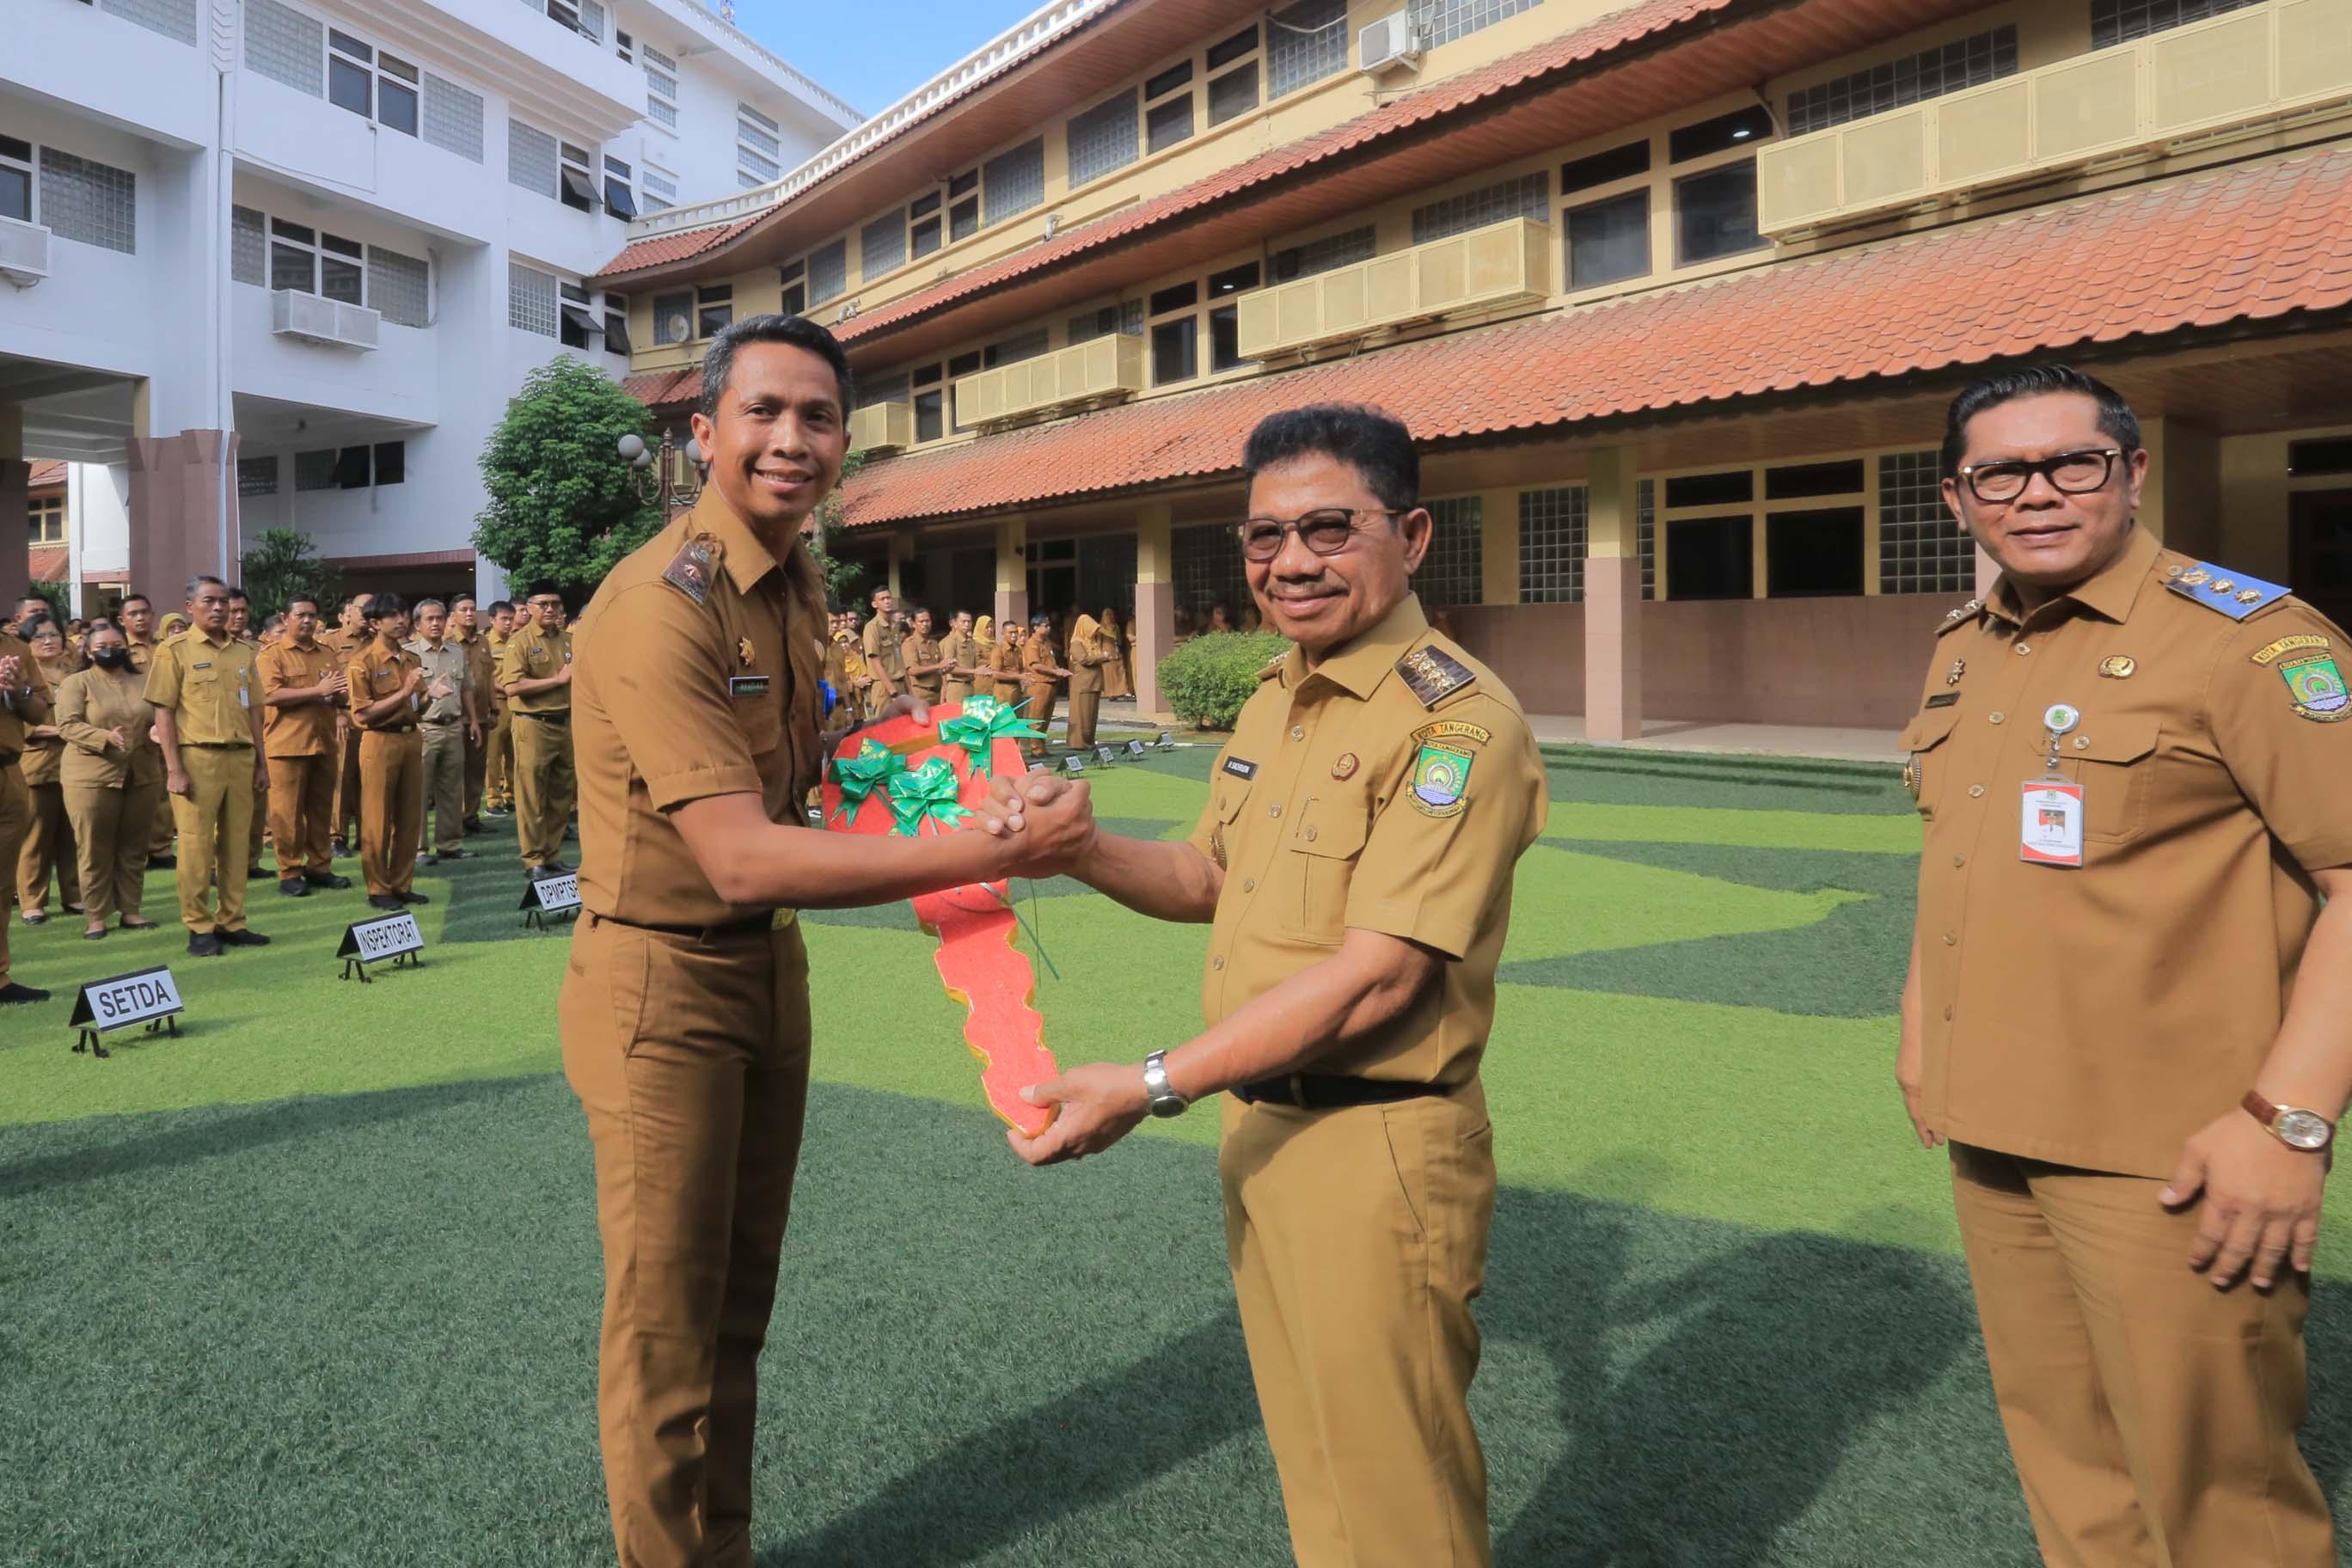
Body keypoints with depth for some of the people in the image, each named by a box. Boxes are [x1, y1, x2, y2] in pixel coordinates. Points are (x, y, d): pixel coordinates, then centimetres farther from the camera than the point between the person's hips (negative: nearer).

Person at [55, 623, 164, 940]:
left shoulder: (144, 683, 14)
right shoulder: (76, 683, 2)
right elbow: (67, 726, -9)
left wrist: (158, 730, -10)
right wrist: (106, 738, -25)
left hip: (142, 776, 4)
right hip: (91, 777, -3)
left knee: (133, 847, 8)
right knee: (94, 849, 0)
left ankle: (129, 911, 16)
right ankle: (95, 917, 6)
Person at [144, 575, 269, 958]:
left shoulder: (243, 653, 14)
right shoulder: (175, 650, -1)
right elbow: (163, 711, -5)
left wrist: (261, 759, 11)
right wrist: (174, 768, -12)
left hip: (240, 757, 5)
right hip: (197, 757, -5)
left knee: (236, 843, 8)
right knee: (195, 845, -2)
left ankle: (231, 923, 15)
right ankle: (199, 929, 5)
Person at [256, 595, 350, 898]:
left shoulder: (328, 654, 15)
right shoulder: (271, 654, -1)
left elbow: (340, 696, 18)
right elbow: (272, 695, -14)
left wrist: (339, 693, -7)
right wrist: (317, 691, -19)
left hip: (324, 743, 5)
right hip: (287, 744, -5)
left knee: (321, 809, 10)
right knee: (287, 811, -2)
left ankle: (319, 867, 18)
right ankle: (289, 873, 4)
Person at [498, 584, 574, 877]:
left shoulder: (570, 641, 11)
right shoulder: (520, 641, -7)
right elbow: (511, 687, -19)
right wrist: (557, 679, -17)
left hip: (566, 723, 6)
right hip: (534, 725, -6)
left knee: (561, 796, 11)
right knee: (532, 796, -1)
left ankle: (552, 855, 21)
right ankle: (534, 860, 7)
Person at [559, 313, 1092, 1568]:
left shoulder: (800, 587, 6)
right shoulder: (660, 604, -22)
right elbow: (742, 859, -30)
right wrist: (990, 850, -32)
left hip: (769, 964, 8)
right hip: (663, 982, -8)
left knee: (740, 1296, 20)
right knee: (666, 1322, 6)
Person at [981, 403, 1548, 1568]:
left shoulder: (1456, 721, -18)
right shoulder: (1272, 704, 9)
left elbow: (1377, 976, -24)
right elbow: (1212, 881, 17)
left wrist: (1151, 1087, -22)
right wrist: (1080, 847, -2)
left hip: (1378, 1154, -8)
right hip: (1259, 1130, 8)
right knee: (1312, 1473, 23)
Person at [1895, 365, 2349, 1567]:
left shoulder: (2243, 634, -11)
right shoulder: (1962, 650, 11)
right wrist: (1921, 1032, 18)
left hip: (2166, 1161, -6)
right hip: (1989, 1137, 7)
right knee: (2063, 1459, 19)